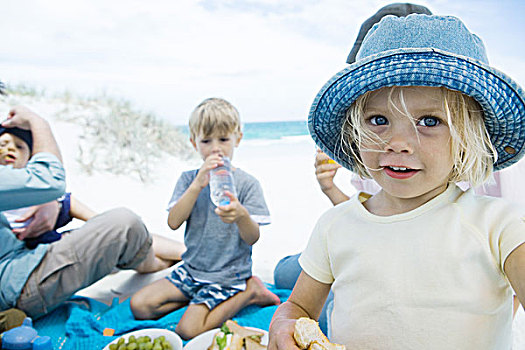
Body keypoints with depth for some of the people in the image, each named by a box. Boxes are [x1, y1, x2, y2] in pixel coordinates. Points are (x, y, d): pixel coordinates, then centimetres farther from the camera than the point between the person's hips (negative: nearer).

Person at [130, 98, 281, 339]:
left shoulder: (247, 183, -9)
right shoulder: (189, 179, 2)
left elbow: (252, 238, -13)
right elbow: (173, 222, -12)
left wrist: (242, 216, -36)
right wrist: (198, 184, -23)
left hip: (228, 275, -4)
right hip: (192, 269, 5)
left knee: (188, 330, -19)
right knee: (139, 306, -5)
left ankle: (250, 292, 0)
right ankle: (200, 297, 8)